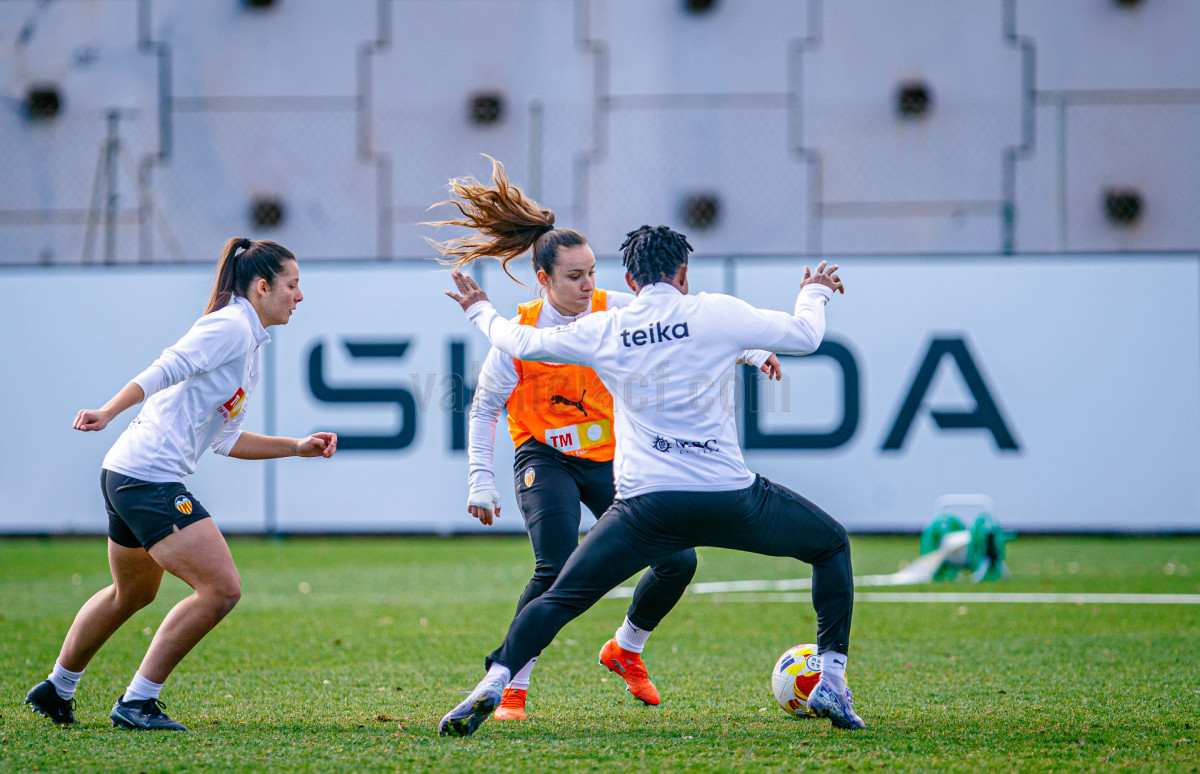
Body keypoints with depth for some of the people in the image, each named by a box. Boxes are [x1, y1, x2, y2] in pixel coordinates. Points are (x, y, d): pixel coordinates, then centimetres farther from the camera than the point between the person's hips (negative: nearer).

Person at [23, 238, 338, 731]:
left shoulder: (250, 348, 20)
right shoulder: (231, 327, -9)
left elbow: (225, 440, 24)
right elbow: (165, 370, -20)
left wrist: (297, 447, 20)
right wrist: (109, 412, -28)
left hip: (125, 476, 11)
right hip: (150, 478, -11)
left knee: (133, 593, 28)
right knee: (221, 589, -13)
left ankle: (56, 691, 41)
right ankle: (137, 703, -6)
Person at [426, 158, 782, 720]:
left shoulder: (615, 312, -8)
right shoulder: (521, 334, -12)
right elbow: (484, 408, -2)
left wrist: (751, 352, -15)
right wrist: (481, 480, -10)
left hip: (611, 457, 4)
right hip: (545, 459, -4)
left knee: (677, 560, -6)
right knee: (557, 570, -25)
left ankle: (626, 649, 23)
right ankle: (511, 687, -10)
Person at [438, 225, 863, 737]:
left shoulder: (603, 331, 7)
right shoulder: (716, 314, 2)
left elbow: (522, 343, 18)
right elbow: (804, 336, 9)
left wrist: (479, 310, 38)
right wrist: (815, 293, 32)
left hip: (647, 507, 1)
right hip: (729, 497, -1)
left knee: (561, 597, 10)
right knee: (832, 545, 20)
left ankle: (491, 685, -9)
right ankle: (831, 682, 11)